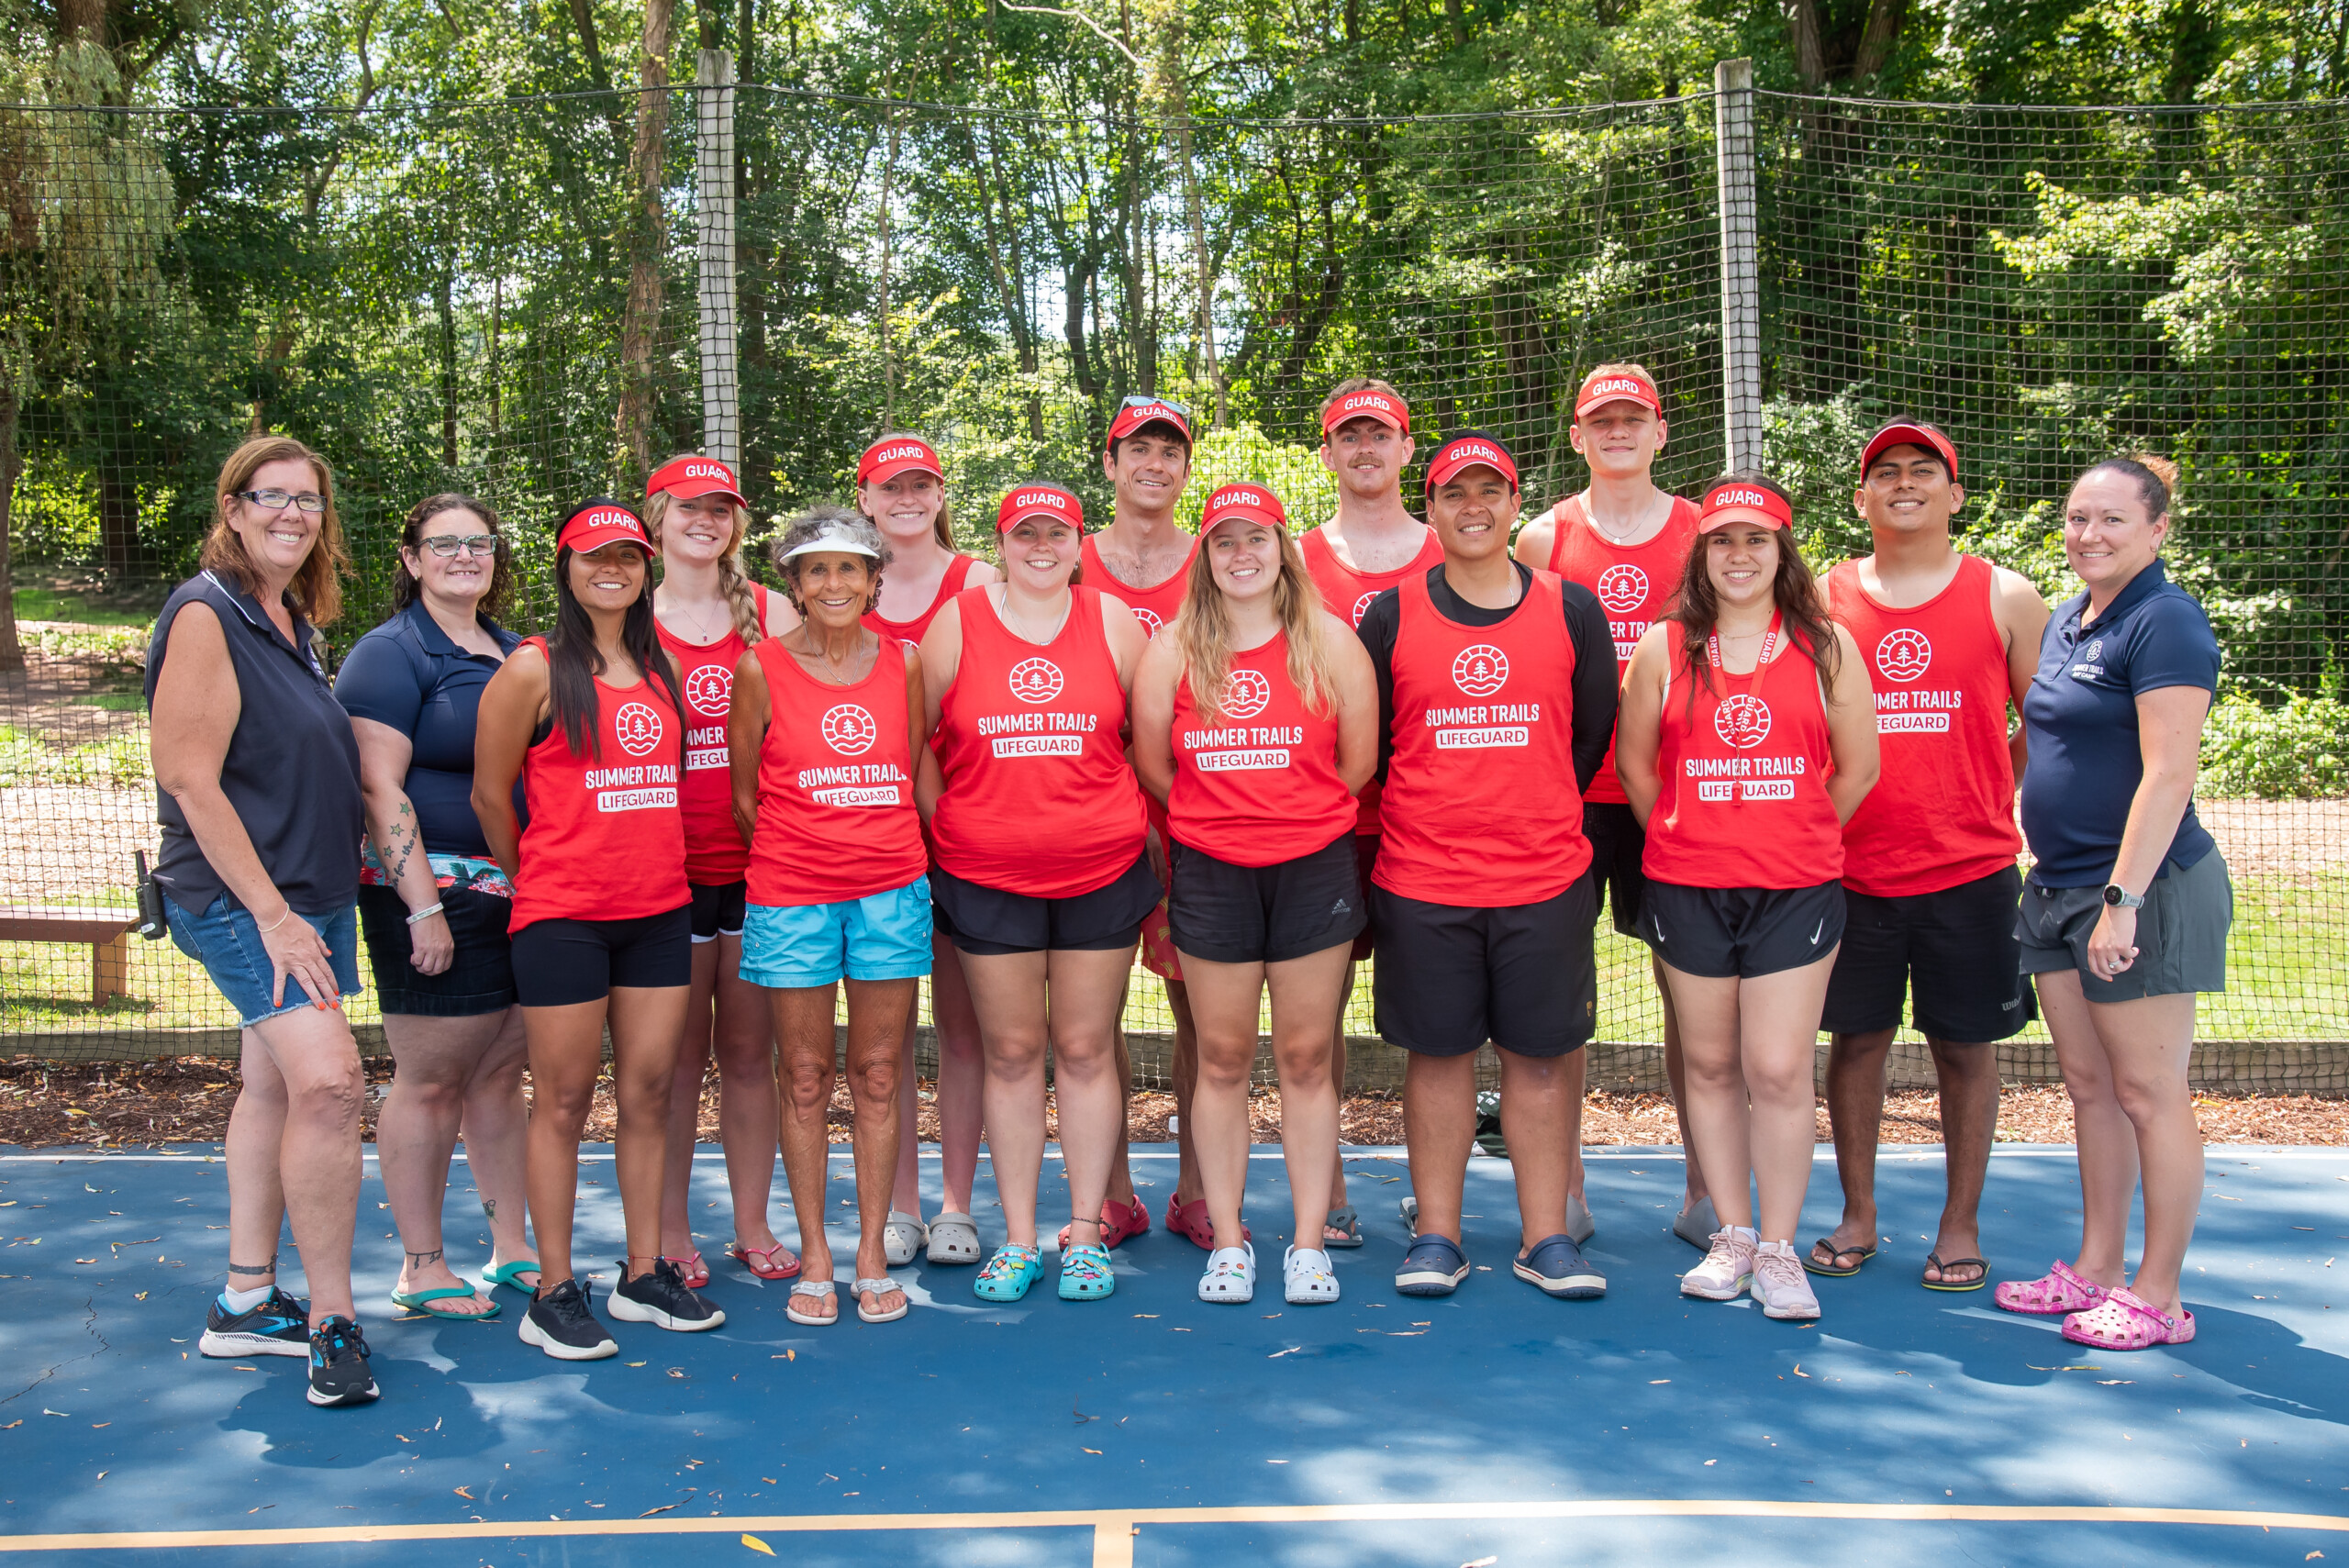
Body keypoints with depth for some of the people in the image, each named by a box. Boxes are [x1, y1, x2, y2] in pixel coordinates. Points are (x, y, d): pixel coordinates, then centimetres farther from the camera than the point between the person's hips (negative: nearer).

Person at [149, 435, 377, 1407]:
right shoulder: (206, 616, -12)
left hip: (312, 894, 9)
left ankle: (247, 1302, 22)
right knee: (328, 1080, -19)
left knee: (275, 1087, 12)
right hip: (240, 897, -9)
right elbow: (192, 781, -17)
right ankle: (331, 1319, -10)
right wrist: (271, 913, -19)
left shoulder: (293, 622, 13)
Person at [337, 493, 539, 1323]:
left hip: (520, 892, 7)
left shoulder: (516, 653, 16)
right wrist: (422, 905, -19)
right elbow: (380, 788, -14)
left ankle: (512, 1249, 23)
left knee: (500, 1074, 13)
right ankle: (422, 1269, 11)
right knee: (429, 1082, 0)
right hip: (437, 893, -7)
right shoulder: (390, 654, -7)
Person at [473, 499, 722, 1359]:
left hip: (659, 908, 5)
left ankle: (644, 1275, 18)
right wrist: (533, 877, 8)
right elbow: (490, 791, -1)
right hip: (563, 916, -5)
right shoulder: (534, 669, -5)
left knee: (649, 1092, 8)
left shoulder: (660, 669, 12)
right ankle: (553, 1294, 8)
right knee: (563, 1102, 0)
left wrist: (658, 867, 14)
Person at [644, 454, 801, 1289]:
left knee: (749, 1053, 7)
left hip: (758, 863, 2)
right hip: (669, 867, -1)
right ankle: (669, 1232, 15)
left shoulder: (771, 613, 8)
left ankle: (754, 1227, 18)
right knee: (678, 1056, 4)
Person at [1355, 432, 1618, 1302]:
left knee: (1540, 1056, 5)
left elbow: (1594, 732, 10)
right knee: (1437, 1054, 6)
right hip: (1421, 879, 0)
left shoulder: (1572, 610, 4)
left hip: (1547, 876, 1)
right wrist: (1424, 823, 6)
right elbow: (1365, 743, 6)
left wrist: (1539, 821, 10)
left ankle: (1547, 1237, 15)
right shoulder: (1390, 616, 2)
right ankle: (1436, 1238, 15)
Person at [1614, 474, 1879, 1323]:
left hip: (1796, 892, -1)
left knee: (1780, 1070, -4)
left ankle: (1779, 1249, 9)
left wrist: (1797, 840, 8)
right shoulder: (1664, 647, 3)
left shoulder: (1827, 646, 3)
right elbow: (1633, 762, 9)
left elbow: (1857, 767, 7)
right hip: (1687, 891, 1)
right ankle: (1731, 1236, 21)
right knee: (1711, 1064, 9)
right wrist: (1685, 838, 10)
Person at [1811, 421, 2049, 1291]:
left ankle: (1961, 1225, 19)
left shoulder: (2006, 597, 3)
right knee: (1856, 1039, 8)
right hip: (1851, 870, 1)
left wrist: (1995, 802, -2)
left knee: (1965, 1047, 6)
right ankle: (1857, 1218, 21)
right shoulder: (1821, 599, 5)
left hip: (1971, 869, -1)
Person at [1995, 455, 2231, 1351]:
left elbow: (2167, 776, -20)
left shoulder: (2165, 623, -14)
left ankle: (2158, 1298, 9)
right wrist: (2056, 874, 16)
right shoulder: (2066, 622, 13)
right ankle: (2097, 1269, 25)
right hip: (2061, 887, 9)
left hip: (2143, 890, -9)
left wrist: (2123, 898, -23)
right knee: (2089, 1086, 14)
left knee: (2149, 1093, 0)